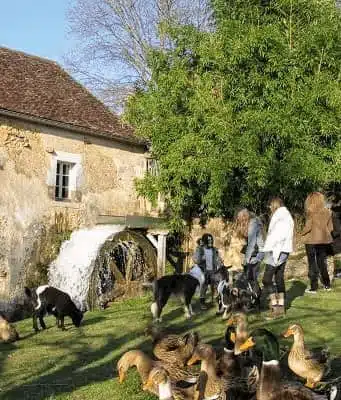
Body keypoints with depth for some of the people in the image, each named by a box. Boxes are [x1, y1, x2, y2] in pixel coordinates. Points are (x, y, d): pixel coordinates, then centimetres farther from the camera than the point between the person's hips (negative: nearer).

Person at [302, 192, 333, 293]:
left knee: (312, 263, 3)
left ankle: (314, 287, 3)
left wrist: (303, 233, 1)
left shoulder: (310, 212, -14)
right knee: (322, 262, 15)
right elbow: (330, 228, 3)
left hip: (311, 240, -4)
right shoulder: (327, 211, 1)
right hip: (324, 240, 4)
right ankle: (327, 285, 17)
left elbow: (308, 227, -18)